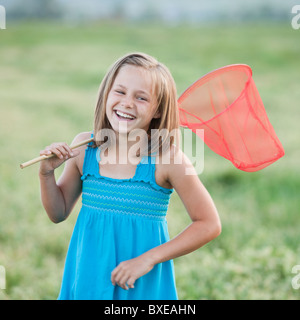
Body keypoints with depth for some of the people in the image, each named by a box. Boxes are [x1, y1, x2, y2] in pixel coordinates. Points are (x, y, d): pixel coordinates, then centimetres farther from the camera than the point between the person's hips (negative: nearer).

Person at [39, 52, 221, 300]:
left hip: (143, 286, -3)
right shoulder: (83, 147, -3)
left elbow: (209, 225, -10)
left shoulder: (168, 159, -14)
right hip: (88, 279, 3)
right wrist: (47, 173, -8)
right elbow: (59, 213, 10)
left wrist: (148, 259, -14)